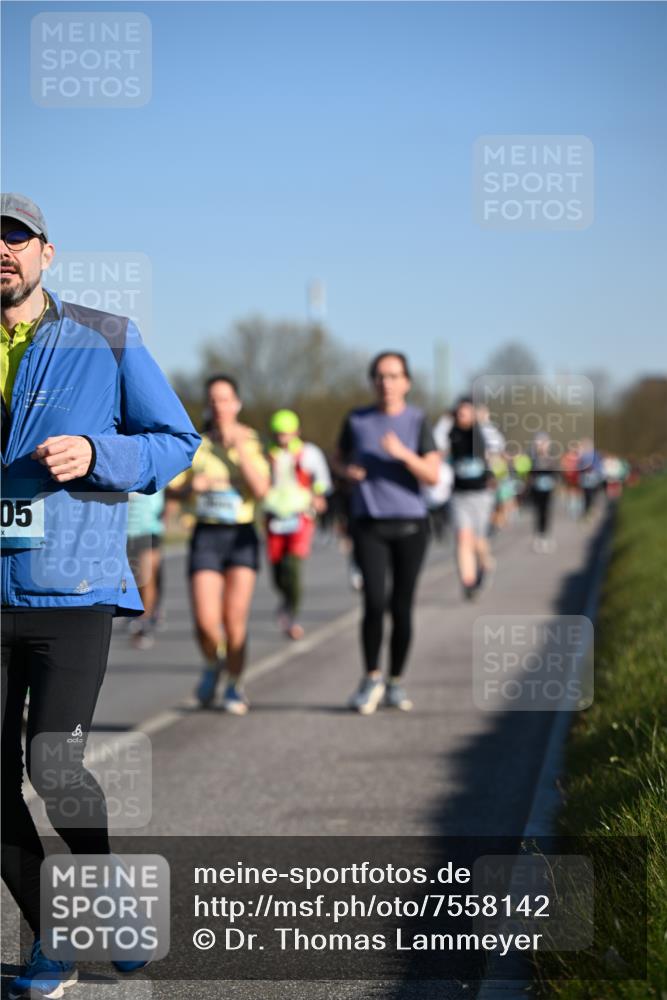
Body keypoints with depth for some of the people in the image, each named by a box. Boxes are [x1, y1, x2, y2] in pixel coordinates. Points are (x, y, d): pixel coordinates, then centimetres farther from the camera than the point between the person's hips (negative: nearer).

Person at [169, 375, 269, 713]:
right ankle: (213, 665, 23)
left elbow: (261, 490, -11)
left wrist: (240, 448, -16)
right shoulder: (195, 444, 5)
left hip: (241, 535, -1)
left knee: (235, 620, -4)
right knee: (205, 621, -10)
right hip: (206, 536, 1)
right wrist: (192, 486, -14)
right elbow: (173, 489, 7)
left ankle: (234, 687, 16)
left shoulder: (250, 442, 2)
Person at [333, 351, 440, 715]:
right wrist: (347, 470, -3)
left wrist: (403, 454, -24)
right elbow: (338, 458, 20)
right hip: (369, 524, 0)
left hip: (409, 523, 0)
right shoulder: (357, 420, 4)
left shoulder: (418, 421, -2)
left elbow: (433, 476, -8)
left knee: (401, 607, 4)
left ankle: (396, 683, 19)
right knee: (374, 602, -14)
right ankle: (371, 678, 3)